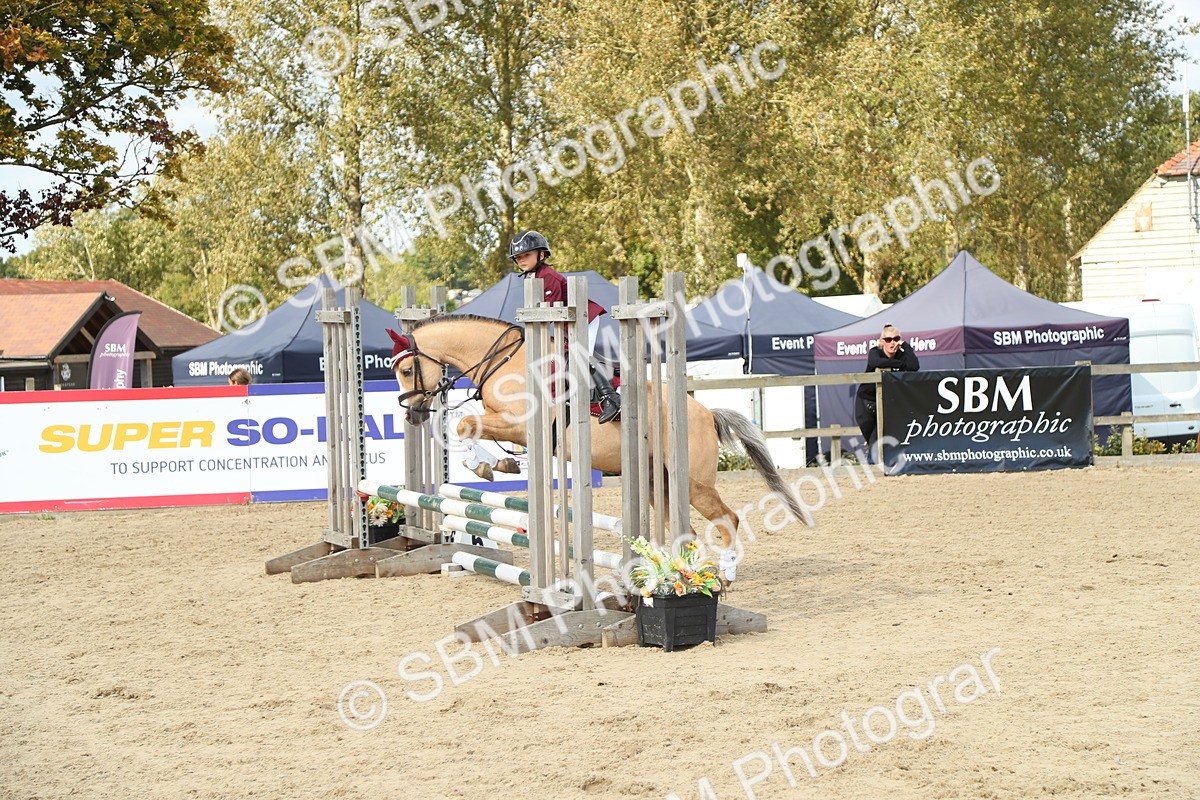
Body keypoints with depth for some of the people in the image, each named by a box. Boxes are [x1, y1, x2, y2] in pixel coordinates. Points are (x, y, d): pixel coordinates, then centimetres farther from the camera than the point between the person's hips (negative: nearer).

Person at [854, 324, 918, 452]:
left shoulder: (901, 355, -8)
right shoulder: (875, 352, -10)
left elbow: (914, 366, -30)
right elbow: (874, 362, -36)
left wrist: (905, 345, -21)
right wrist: (901, 363, -30)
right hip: (866, 401, 0)